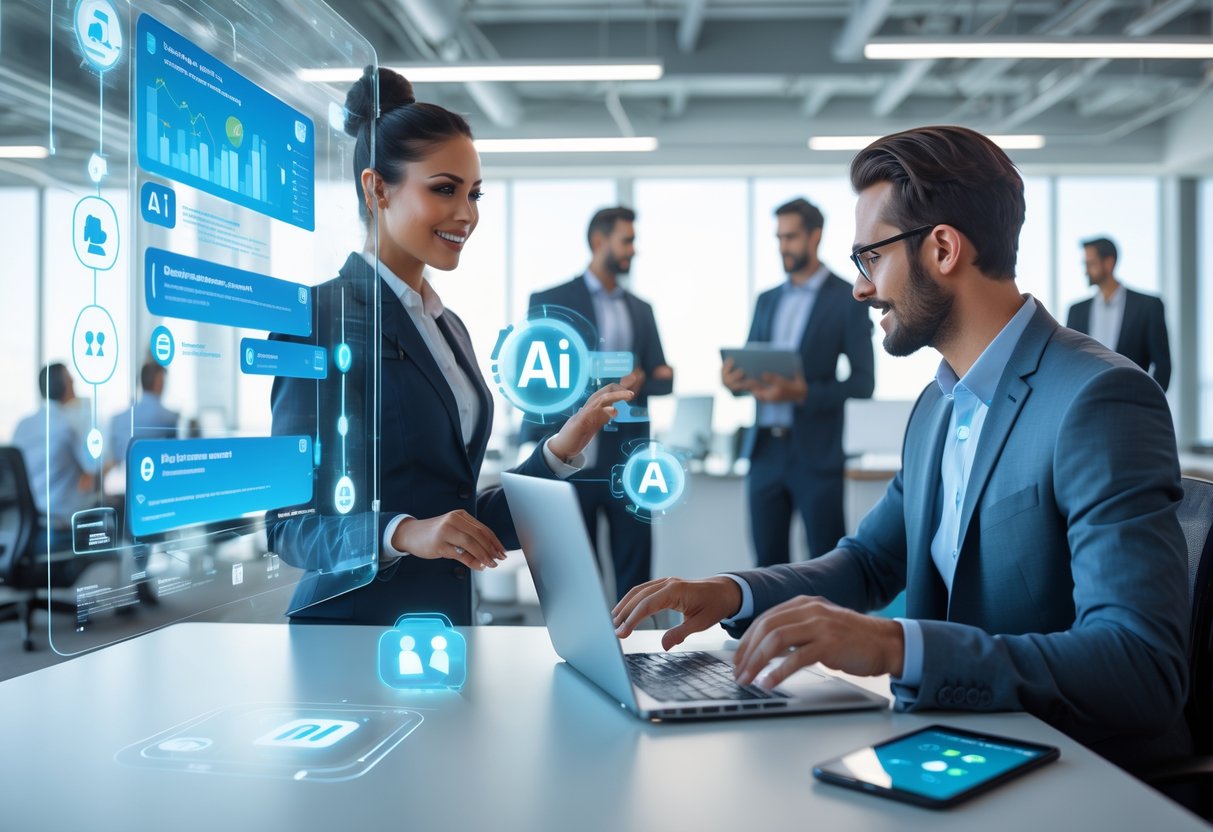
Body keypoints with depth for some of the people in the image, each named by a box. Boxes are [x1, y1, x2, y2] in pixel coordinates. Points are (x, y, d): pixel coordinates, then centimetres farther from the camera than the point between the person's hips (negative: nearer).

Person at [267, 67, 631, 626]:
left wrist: (561, 451, 0)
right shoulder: (325, 314, -11)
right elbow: (290, 521, -13)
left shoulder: (448, 328, 13)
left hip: (448, 620, 7)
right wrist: (403, 534, -27)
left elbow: (464, 519, 11)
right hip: (354, 625, -7)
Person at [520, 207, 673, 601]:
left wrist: (641, 382, -14)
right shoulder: (550, 302, 0)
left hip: (629, 459, 4)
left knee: (635, 568, 3)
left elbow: (663, 380, 9)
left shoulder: (641, 310, 15)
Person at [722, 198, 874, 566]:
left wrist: (803, 393, -21)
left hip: (816, 453, -5)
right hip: (765, 451, 5)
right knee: (769, 561, 10)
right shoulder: (767, 300, 15)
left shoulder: (848, 299, -2)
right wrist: (735, 379, -9)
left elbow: (862, 383, -7)